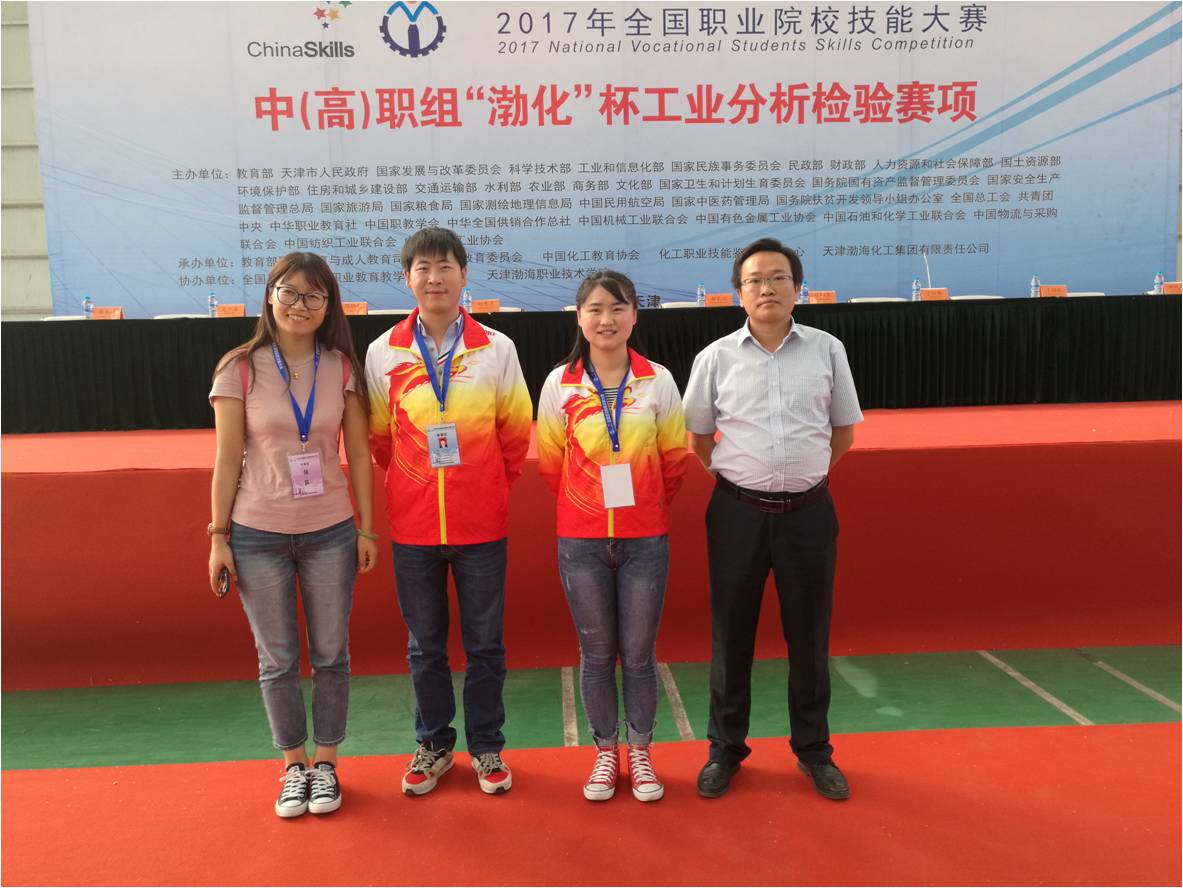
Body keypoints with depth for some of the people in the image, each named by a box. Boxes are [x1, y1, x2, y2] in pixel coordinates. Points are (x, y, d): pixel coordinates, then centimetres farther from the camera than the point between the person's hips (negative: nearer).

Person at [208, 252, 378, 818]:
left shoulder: (342, 367, -1)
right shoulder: (241, 369, -5)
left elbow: (358, 454, 2)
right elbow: (227, 460, -3)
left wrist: (366, 528, 1)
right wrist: (219, 536, -3)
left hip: (330, 533, 1)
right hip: (258, 536, -1)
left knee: (331, 655, 10)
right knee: (277, 660, 11)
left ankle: (325, 762, 28)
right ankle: (292, 765, 29)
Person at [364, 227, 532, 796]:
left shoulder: (496, 349, -1)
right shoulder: (383, 352, 1)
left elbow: (516, 432, 6)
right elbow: (379, 435, 9)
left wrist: (490, 487, 8)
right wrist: (411, 485, 11)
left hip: (481, 522, -1)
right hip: (413, 524, 1)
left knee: (484, 643, 9)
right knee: (424, 645, 13)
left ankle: (486, 746, 26)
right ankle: (434, 743, 31)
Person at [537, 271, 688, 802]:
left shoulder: (658, 381, -2)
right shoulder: (560, 384, -2)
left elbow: (675, 460, 6)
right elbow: (550, 462, 7)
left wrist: (647, 505, 10)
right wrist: (585, 505, 9)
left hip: (644, 539, 0)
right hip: (581, 542, 1)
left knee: (639, 653, 8)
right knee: (596, 653, 11)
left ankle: (640, 752, 27)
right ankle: (605, 753, 29)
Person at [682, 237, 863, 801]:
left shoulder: (827, 350, 1)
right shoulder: (716, 357, 0)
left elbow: (843, 430, 11)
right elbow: (697, 438, 9)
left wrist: (802, 474, 10)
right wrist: (741, 477, 7)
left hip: (808, 511, 1)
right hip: (738, 512, 0)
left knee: (809, 634, 11)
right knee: (731, 633, 10)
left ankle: (813, 750, 29)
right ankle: (725, 749, 26)